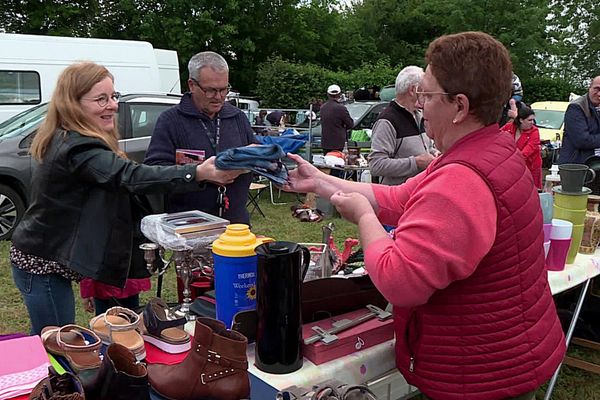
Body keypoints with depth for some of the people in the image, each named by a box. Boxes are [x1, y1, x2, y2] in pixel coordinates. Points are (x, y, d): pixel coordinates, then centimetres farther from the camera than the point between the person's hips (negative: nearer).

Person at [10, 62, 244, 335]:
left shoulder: (62, 140, 7)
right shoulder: (78, 149, -26)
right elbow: (131, 177, -40)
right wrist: (198, 173, -49)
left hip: (39, 255, 10)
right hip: (42, 264, -10)